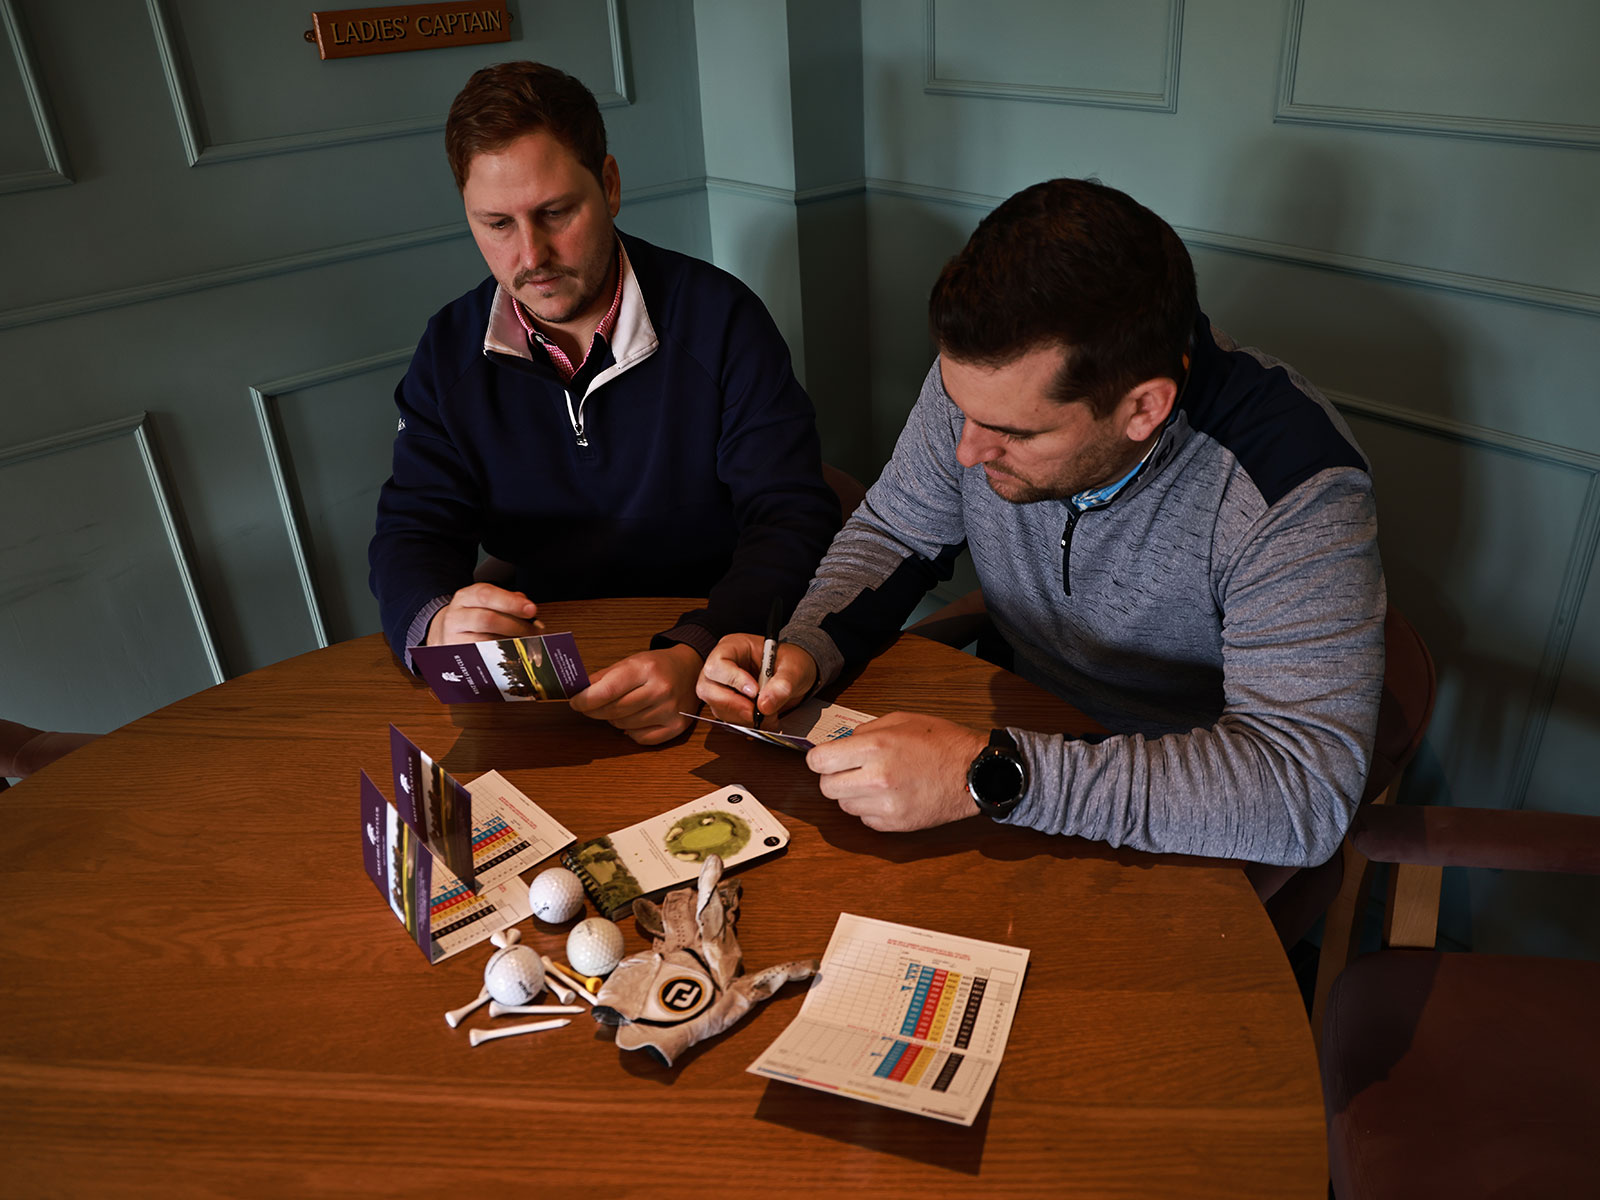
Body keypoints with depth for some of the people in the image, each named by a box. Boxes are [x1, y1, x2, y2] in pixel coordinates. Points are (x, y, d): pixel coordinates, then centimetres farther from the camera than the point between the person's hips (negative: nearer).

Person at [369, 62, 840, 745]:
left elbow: (792, 517, -14)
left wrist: (697, 655, -33)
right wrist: (437, 625, -25)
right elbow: (411, 534, 1)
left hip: (723, 654, -4)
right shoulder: (449, 352, 3)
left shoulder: (719, 317, -8)